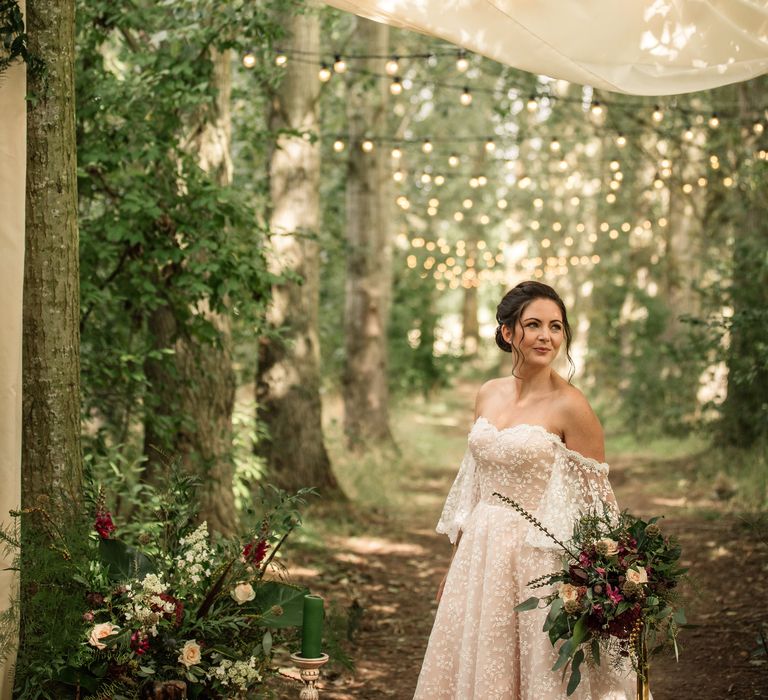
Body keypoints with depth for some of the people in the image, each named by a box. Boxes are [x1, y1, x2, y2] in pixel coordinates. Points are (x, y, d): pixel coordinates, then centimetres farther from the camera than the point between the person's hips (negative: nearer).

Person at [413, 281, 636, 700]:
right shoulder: (488, 395, 6)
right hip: (479, 559, 6)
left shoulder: (570, 406, -12)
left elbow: (591, 504, -11)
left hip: (537, 563, -6)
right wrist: (456, 564, 15)